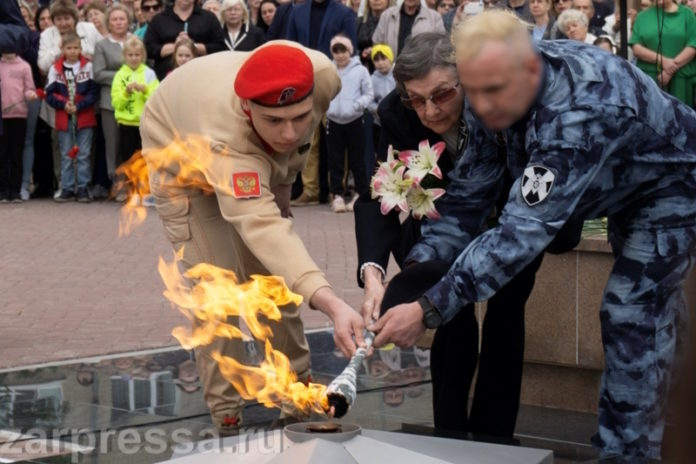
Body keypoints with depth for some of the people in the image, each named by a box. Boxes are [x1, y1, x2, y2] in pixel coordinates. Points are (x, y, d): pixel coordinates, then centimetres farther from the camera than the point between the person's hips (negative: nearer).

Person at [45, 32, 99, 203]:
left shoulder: (88, 67, -2)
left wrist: (78, 106, -15)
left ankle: (83, 188, 9)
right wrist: (64, 104, -14)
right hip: (64, 118, 1)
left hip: (84, 118, -1)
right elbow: (50, 94, 0)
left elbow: (94, 92, -6)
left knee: (83, 155, 3)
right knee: (66, 155, 7)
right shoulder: (55, 68, 1)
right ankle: (67, 188, 13)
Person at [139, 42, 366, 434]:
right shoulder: (226, 131, -50)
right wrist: (330, 302, -75)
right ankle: (226, 413, -1)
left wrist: (283, 178, -7)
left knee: (274, 271, 8)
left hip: (257, 158, 5)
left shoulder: (324, 77, -36)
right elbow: (259, 224, -63)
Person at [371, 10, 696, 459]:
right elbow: (468, 195, -15)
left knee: (632, 316, -12)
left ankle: (623, 449, 3)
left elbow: (525, 229, -49)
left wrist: (430, 308, -51)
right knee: (648, 306, 24)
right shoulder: (495, 97, -21)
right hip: (625, 183, 8)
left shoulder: (581, 111, -45)